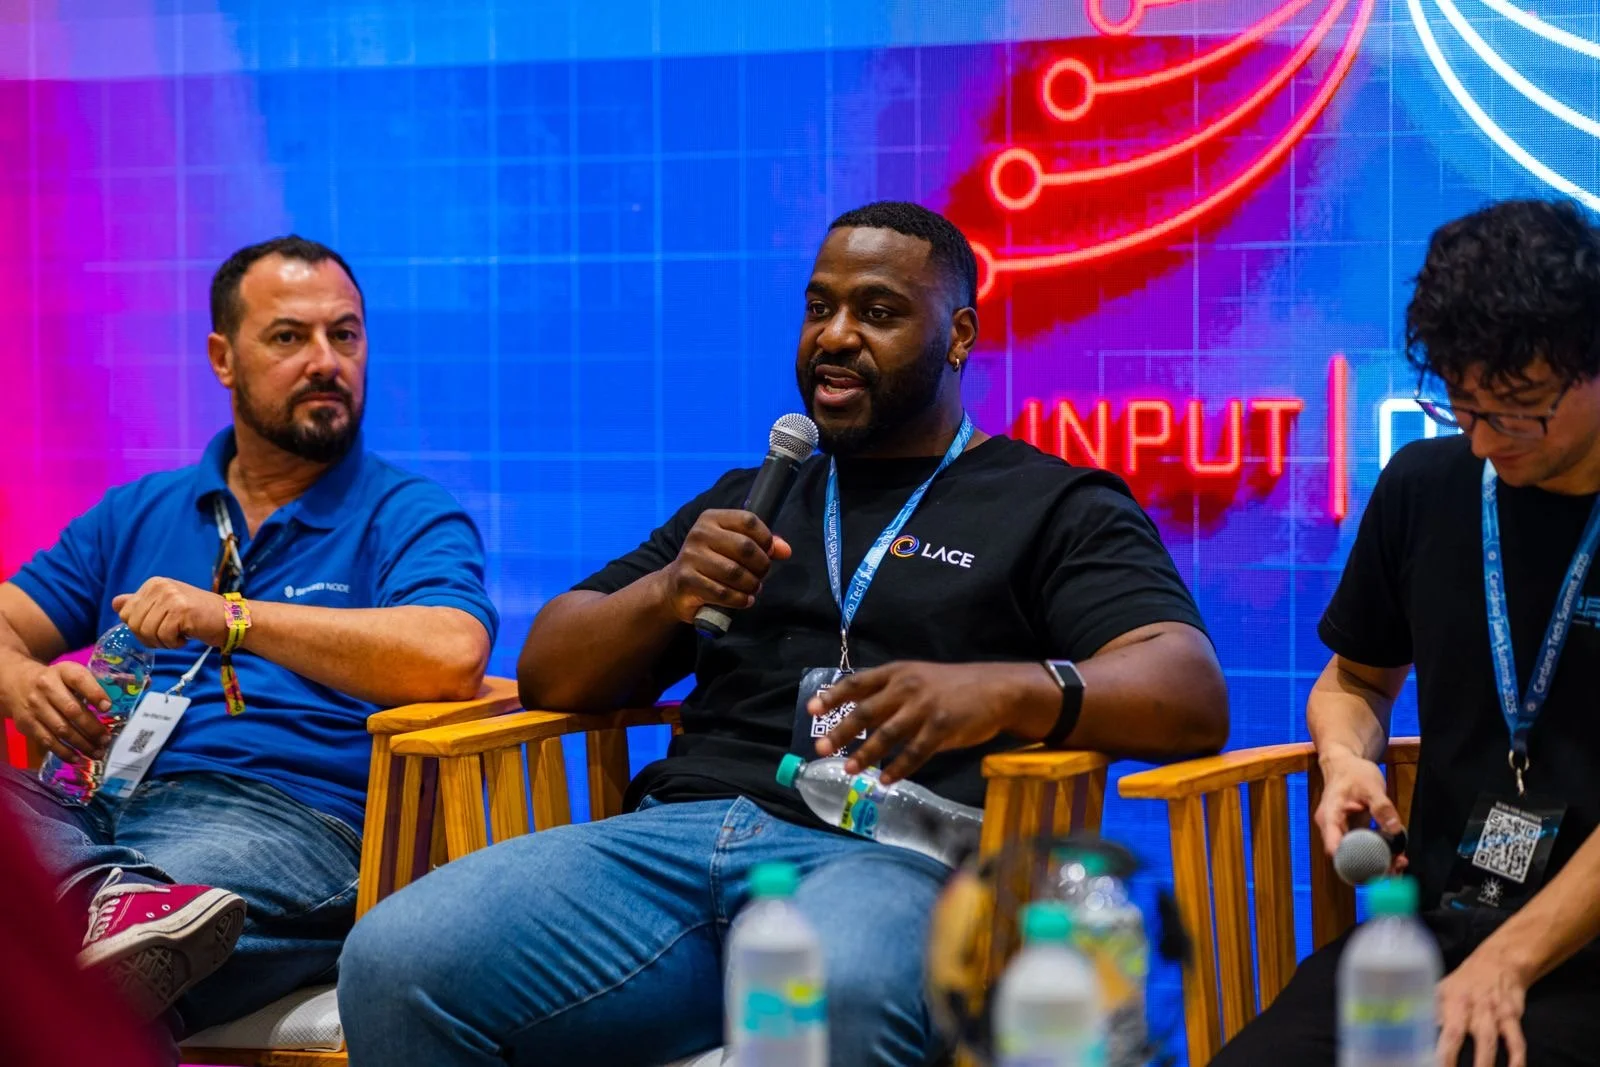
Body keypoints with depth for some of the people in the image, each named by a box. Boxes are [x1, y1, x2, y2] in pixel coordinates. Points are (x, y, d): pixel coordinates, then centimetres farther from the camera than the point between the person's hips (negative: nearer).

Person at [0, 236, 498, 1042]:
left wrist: (234, 620, -15)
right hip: (101, 808, 5)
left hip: (290, 816, -5)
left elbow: (450, 657, -13)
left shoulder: (409, 517, 9)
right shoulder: (138, 514, 27)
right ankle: (104, 897, -55)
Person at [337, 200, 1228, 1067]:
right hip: (677, 834, 5)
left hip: (890, 857, -5)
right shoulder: (746, 504, 29)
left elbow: (1192, 693, -2)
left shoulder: (1054, 508, 14)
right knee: (392, 965, -22)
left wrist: (1003, 691, -23)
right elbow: (548, 674, 26)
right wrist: (669, 593, 3)